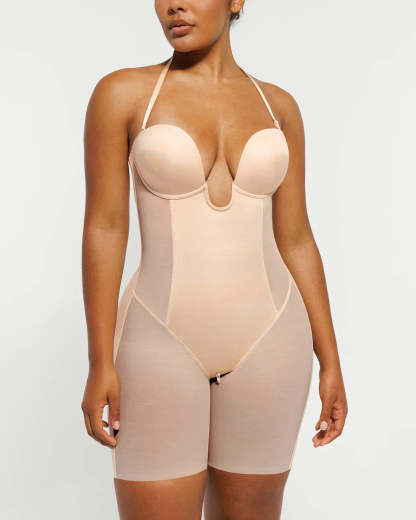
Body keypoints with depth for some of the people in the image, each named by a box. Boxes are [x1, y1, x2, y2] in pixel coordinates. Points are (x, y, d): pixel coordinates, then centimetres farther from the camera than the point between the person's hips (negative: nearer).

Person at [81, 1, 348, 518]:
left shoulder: (277, 106, 6)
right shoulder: (121, 92, -3)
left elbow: (295, 240, 6)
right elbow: (103, 227, -5)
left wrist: (330, 361, 5)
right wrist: (100, 363, -8)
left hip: (264, 342, 3)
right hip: (164, 345, -2)